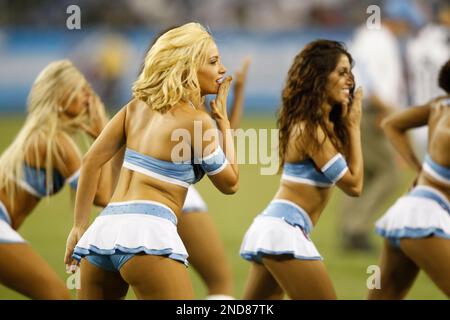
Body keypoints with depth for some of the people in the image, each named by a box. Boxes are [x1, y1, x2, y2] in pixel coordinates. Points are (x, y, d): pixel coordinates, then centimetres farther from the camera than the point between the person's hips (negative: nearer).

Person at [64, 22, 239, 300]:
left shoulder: (138, 106, 15)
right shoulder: (197, 121, -1)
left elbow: (91, 161, 11)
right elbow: (230, 183, 12)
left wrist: (80, 226, 17)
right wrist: (223, 119, 16)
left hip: (104, 228, 7)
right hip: (146, 235, -7)